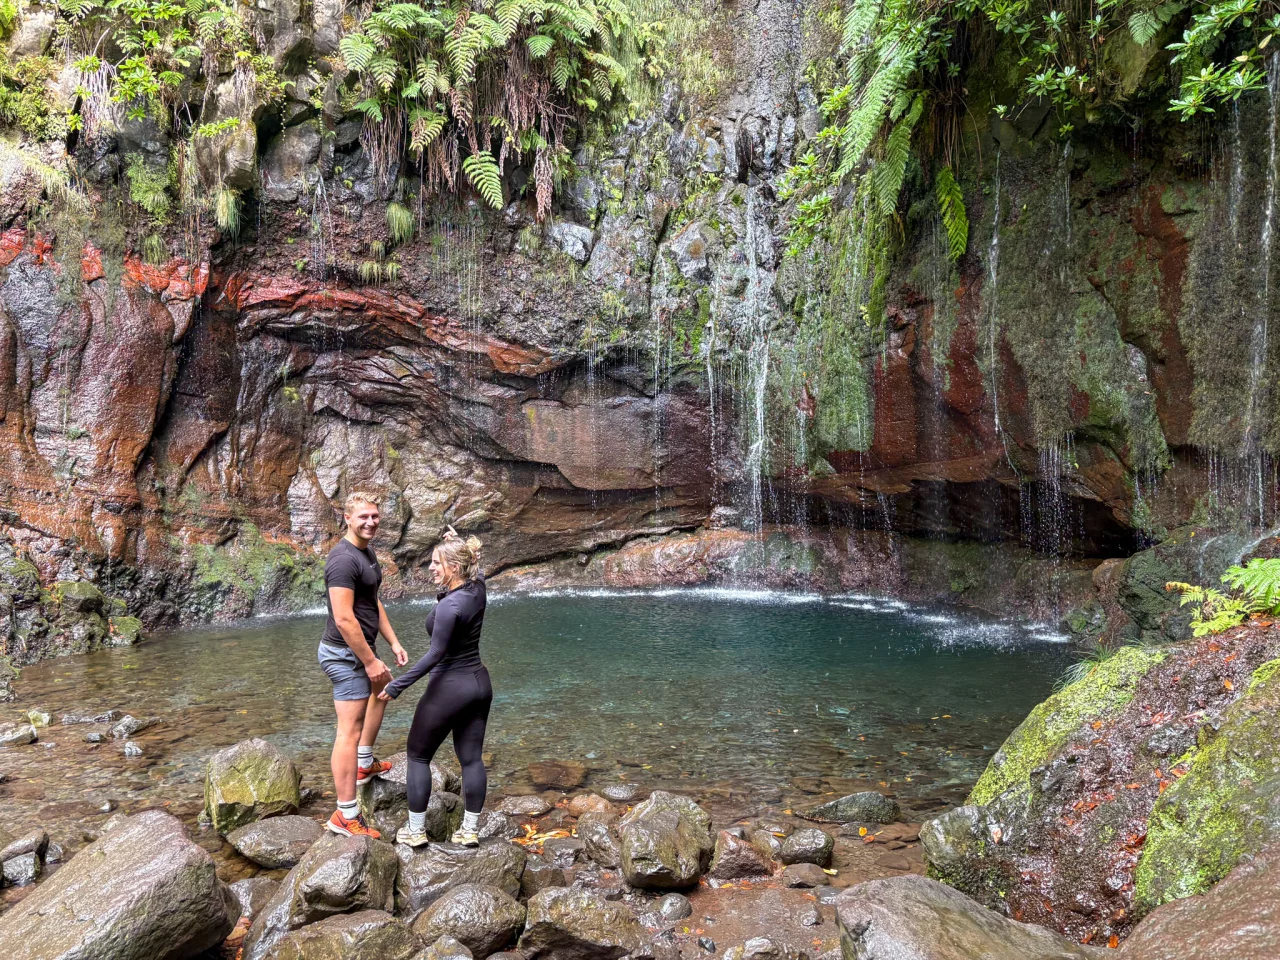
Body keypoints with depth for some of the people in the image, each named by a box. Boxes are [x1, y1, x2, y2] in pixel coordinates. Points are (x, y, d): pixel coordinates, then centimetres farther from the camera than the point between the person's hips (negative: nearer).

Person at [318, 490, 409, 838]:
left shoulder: (367, 552, 9)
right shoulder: (344, 559, -22)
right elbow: (344, 618, -27)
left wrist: (393, 642, 13)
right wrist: (370, 661, -22)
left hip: (361, 649, 11)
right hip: (346, 654, -11)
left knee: (383, 690, 31)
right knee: (350, 730, -9)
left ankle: (365, 764, 44)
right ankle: (346, 815, -4)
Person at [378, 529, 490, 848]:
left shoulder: (449, 606, -23)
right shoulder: (477, 587, -2)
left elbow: (435, 654, -21)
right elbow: (473, 565, 24)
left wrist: (397, 685, -17)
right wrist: (458, 542, 17)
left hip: (449, 687, -8)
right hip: (480, 683, 8)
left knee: (418, 756, 11)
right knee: (471, 758, 13)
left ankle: (415, 831, 17)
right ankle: (470, 830, 20)